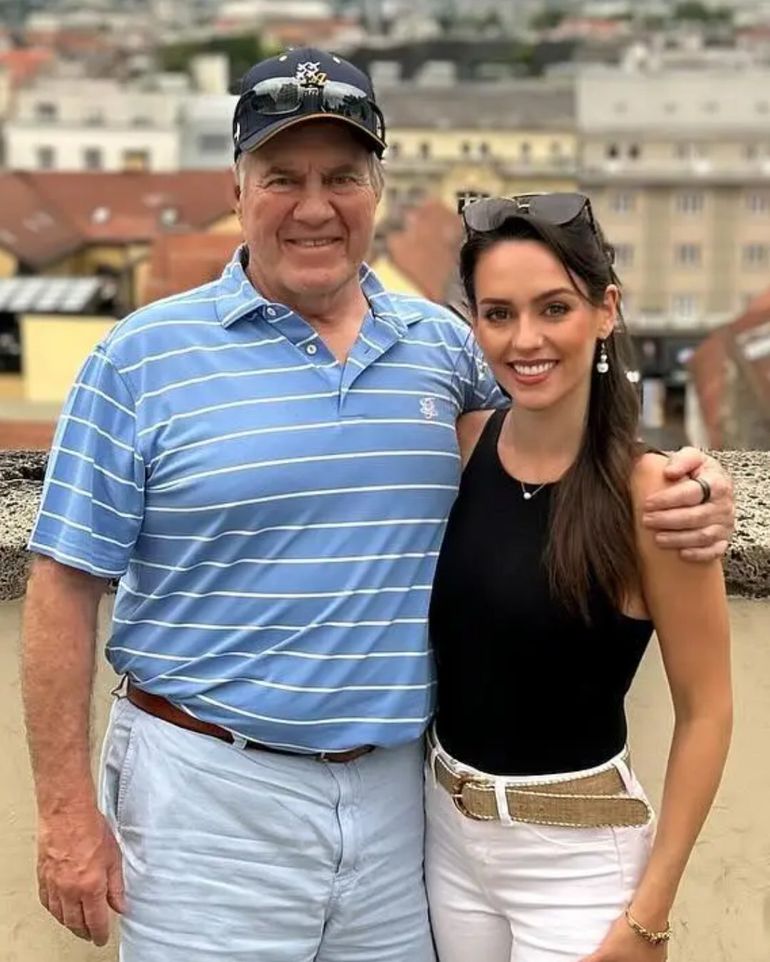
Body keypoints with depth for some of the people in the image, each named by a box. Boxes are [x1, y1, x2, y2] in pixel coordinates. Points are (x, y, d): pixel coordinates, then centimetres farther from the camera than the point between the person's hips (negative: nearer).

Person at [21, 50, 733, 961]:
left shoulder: (443, 342, 6)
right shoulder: (143, 357, -5)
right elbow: (66, 586, -4)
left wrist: (685, 489, -4)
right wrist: (65, 812, -7)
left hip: (397, 785, 4)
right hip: (208, 790, -3)